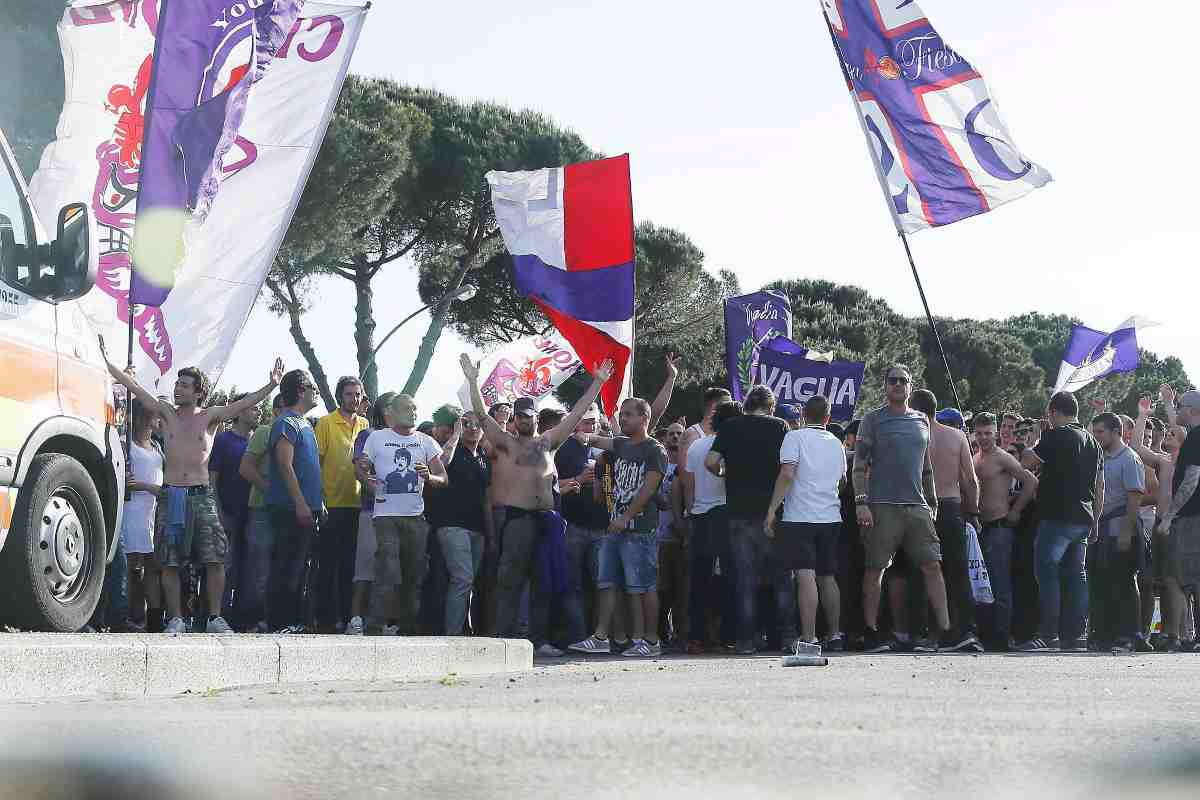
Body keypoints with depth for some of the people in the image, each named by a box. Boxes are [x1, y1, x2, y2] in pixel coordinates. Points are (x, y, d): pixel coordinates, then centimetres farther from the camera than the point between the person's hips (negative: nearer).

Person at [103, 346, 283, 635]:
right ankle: (176, 619, 8)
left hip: (202, 496, -1)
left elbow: (243, 405, -4)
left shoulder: (210, 416, 6)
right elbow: (133, 386, 6)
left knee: (215, 560, -7)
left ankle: (215, 618, 1)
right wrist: (106, 362, 2)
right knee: (170, 563, 0)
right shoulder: (167, 413, 9)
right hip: (170, 495, 1)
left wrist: (271, 385, -18)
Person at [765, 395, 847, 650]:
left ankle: (809, 637, -17)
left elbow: (787, 474, -15)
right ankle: (835, 634, 20)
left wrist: (771, 511, -13)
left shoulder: (795, 437, -3)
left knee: (805, 576, -11)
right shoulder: (836, 443, 14)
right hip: (831, 517, 6)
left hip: (800, 517, -6)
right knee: (827, 577, 15)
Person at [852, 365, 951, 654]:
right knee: (875, 569, -2)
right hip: (882, 506, -4)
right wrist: (861, 502, -12)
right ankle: (871, 633, 4)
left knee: (932, 565, -2)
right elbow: (859, 465, -2)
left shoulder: (921, 421, 17)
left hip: (917, 505, 4)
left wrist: (933, 503, 18)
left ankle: (946, 630, -1)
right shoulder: (873, 420, 3)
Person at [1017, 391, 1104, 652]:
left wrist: (1029, 449, 12)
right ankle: (1075, 636, 9)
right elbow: (1100, 487, 18)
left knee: (1046, 572, -7)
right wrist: (1095, 521, 22)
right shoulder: (1092, 442, 16)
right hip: (1083, 519, 8)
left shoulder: (1056, 436, -9)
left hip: (1058, 517, -8)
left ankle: (1049, 636, -12)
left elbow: (1027, 462, -10)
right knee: (1076, 574, 9)